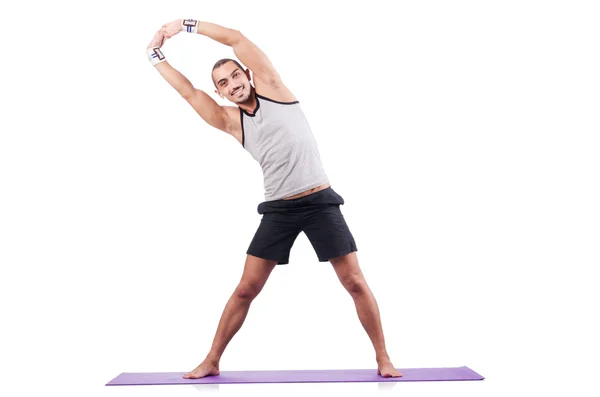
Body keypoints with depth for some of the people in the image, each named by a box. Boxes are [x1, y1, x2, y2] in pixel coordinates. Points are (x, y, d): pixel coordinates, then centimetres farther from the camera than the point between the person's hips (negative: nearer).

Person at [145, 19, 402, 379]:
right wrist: (157, 55, 12)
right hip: (278, 209, 3)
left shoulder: (272, 88, 3)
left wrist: (186, 24, 5)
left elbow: (237, 38, 0)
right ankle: (212, 362, 17)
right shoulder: (231, 121, 10)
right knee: (246, 290, 3)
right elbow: (189, 91, 10)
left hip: (320, 202, -2)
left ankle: (383, 358, 13)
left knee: (355, 283, -1)